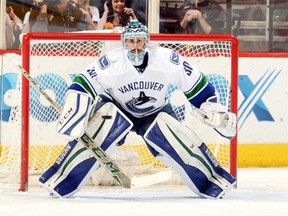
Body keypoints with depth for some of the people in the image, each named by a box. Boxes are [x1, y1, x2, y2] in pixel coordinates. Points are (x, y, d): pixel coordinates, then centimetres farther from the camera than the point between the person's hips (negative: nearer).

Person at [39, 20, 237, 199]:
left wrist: (215, 111, -13)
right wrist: (73, 113, -42)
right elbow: (82, 86, -27)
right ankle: (60, 180, -28)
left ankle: (214, 180, -6)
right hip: (117, 110, -1)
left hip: (156, 113, 1)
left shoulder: (167, 59, -23)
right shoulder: (111, 62, -28)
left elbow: (196, 85, -12)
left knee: (178, 139, -24)